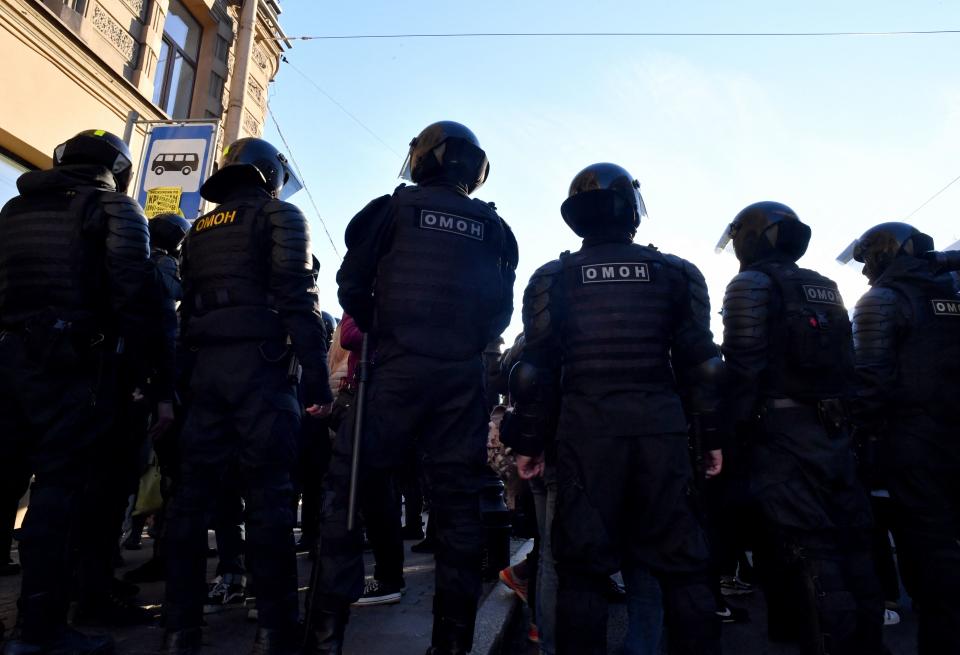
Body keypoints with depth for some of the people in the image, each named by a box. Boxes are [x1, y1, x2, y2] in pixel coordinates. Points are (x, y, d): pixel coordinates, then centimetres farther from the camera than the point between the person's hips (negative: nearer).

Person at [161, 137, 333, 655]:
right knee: (267, 495, -5)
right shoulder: (279, 215, 3)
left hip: (206, 366, 6)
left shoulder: (200, 228, 23)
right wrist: (316, 375, -14)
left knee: (193, 493, 7)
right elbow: (296, 296, -11)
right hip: (260, 364, -6)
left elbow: (187, 303, 21)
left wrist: (183, 374, 22)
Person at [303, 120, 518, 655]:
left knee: (347, 485, 4)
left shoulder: (395, 208, 6)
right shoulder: (494, 228, 14)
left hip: (399, 366, -3)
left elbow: (352, 284, 4)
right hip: (464, 375, 4)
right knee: (459, 499, 7)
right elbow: (502, 310, 12)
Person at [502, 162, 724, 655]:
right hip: (662, 428, 2)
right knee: (681, 562, 12)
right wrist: (714, 435, 11)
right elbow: (701, 364, 5)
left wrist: (530, 442, 6)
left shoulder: (553, 278, 4)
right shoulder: (677, 273, 7)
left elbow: (536, 369, 0)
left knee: (582, 565, 7)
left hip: (585, 430, -1)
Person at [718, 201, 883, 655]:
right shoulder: (826, 289, 18)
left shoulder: (752, 285, -5)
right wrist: (840, 416, 20)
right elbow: (846, 364, 17)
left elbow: (743, 366, -14)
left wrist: (738, 427, -11)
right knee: (849, 540, 12)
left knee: (809, 547, -5)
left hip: (781, 428, -8)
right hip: (832, 427, 8)